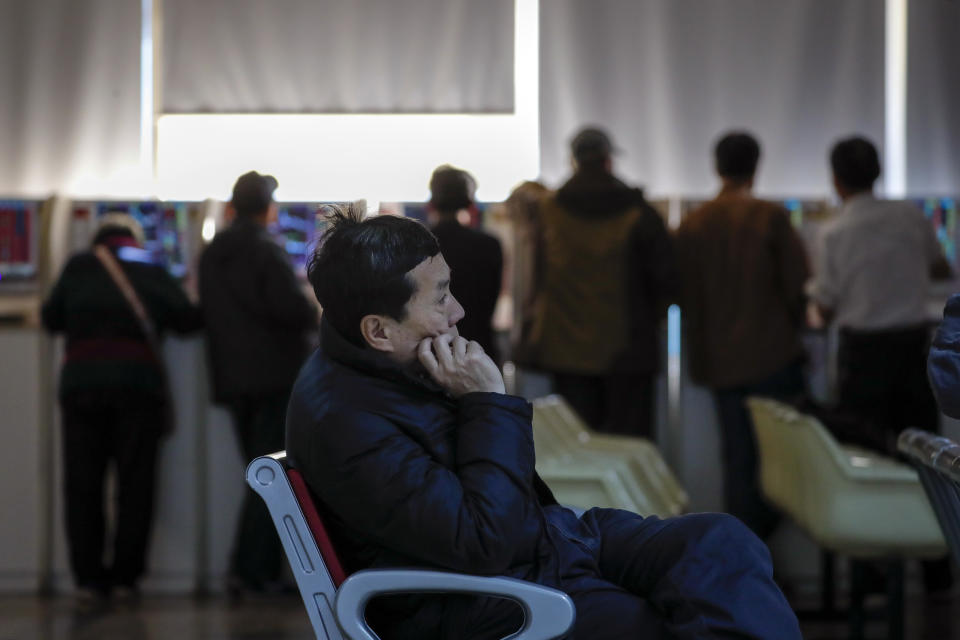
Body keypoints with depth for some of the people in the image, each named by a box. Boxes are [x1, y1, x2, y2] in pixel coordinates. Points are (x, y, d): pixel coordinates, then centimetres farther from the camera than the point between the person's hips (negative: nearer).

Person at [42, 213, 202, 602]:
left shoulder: (79, 268, 9)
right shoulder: (152, 274, 8)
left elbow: (50, 319, 12)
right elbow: (186, 320, 4)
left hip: (81, 382, 1)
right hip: (138, 383, 0)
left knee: (82, 484, 6)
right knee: (135, 483, 6)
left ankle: (88, 577, 3)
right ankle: (125, 577, 4)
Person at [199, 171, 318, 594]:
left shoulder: (210, 257, 10)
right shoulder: (268, 254, -12)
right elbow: (295, 310, -18)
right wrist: (316, 314, 1)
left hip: (231, 380, 7)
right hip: (276, 376, -7)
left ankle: (262, 571, 11)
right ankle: (251, 570, -10)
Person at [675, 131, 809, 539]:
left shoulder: (692, 225, 2)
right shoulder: (770, 218, -9)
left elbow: (685, 295, 6)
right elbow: (799, 283, -6)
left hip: (720, 362, 4)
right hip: (773, 353, -4)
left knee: (737, 458, 8)